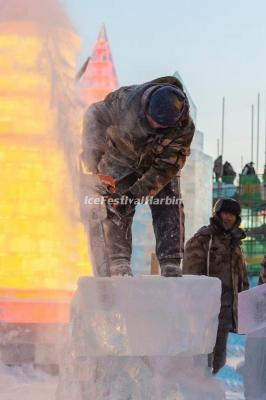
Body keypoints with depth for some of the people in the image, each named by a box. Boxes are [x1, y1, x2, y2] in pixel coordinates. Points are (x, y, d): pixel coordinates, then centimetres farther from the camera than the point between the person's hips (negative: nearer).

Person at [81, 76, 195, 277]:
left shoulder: (184, 129, -34)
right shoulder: (128, 99, -34)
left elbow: (165, 169, -28)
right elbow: (96, 115, -15)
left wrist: (135, 194, -34)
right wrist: (92, 155, -18)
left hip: (158, 164, 0)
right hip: (121, 158, 0)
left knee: (169, 208, -13)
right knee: (118, 208, -14)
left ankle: (171, 265, -11)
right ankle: (119, 263, -14)